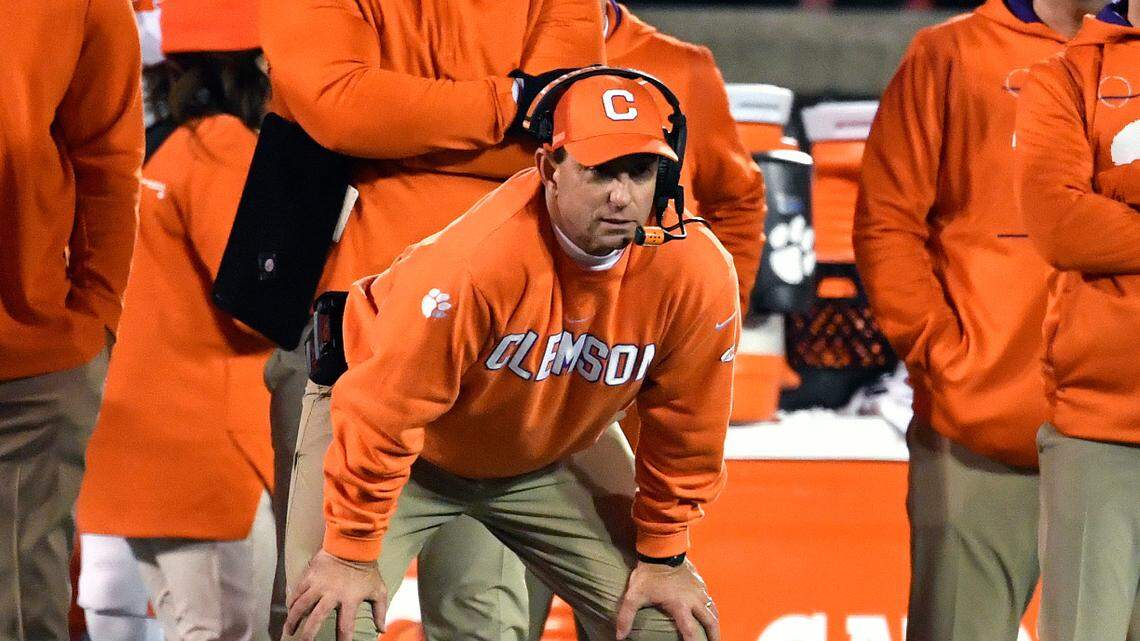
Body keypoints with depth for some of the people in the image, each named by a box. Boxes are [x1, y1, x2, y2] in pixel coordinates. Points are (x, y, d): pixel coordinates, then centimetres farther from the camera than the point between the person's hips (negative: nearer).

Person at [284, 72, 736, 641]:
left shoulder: (696, 273, -24)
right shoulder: (476, 260, -39)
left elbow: (684, 428, -7)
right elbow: (382, 408, -30)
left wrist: (662, 555, 0)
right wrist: (352, 553, -23)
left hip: (540, 470, 4)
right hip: (414, 457, -4)